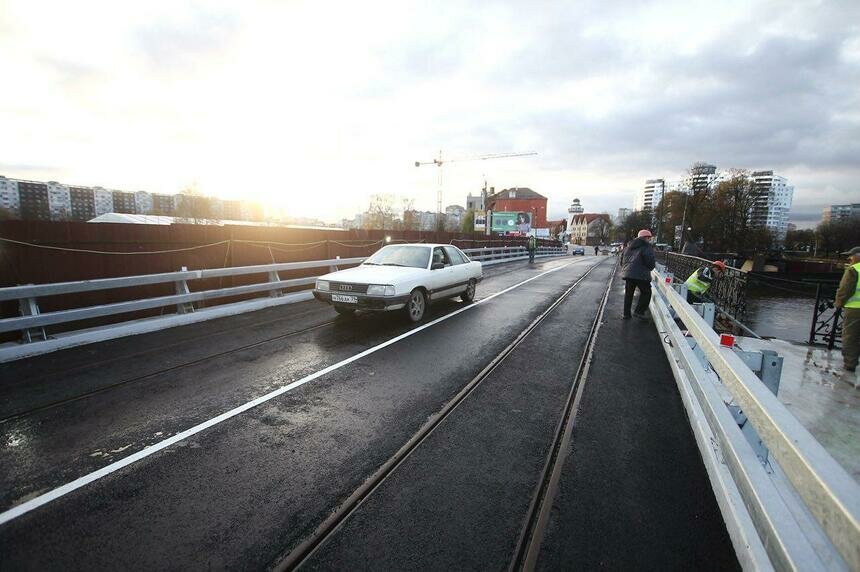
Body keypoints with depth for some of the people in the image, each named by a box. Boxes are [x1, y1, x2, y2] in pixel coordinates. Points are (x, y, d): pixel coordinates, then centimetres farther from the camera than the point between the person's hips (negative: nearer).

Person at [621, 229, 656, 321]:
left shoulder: (630, 247, 19)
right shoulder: (647, 247, -4)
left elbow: (622, 258, 21)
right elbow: (650, 261, -12)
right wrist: (650, 268, 8)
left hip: (628, 273, 6)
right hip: (641, 274, -6)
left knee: (628, 294, 15)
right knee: (646, 292, 10)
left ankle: (626, 314, 17)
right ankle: (639, 311, 2)